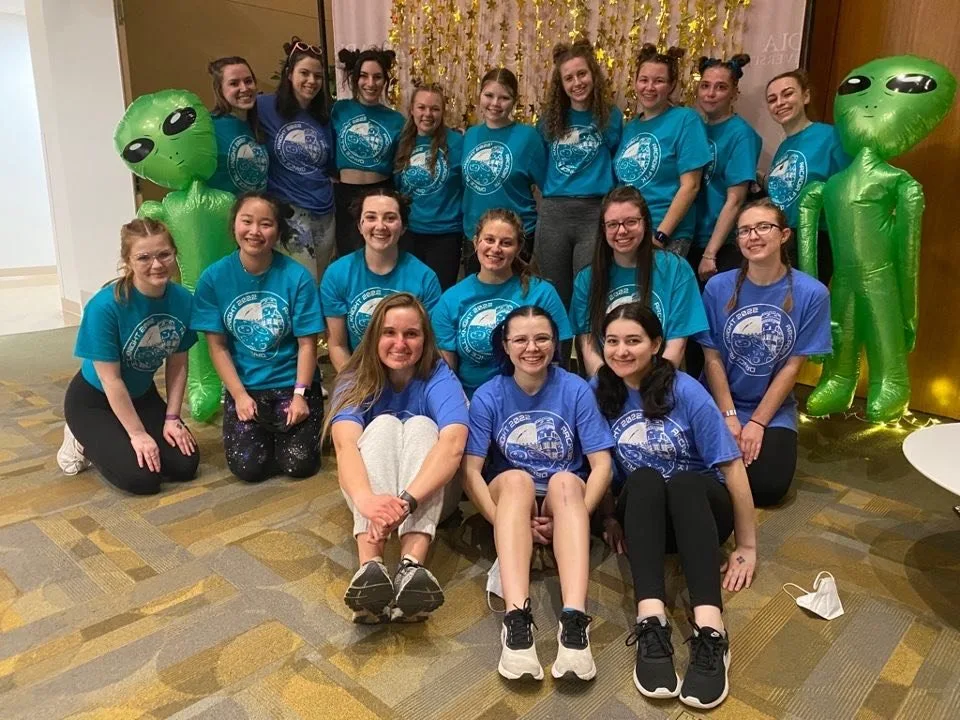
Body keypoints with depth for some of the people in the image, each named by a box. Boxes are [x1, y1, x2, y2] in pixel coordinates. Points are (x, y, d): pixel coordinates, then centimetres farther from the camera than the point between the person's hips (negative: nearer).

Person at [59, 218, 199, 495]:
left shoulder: (182, 300, -15)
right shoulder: (104, 306, -29)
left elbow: (177, 364, -4)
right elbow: (111, 380, -23)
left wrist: (172, 418, -6)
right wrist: (138, 434, -20)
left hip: (141, 395, 5)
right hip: (93, 400, -5)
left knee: (185, 465, -6)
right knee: (142, 478, -18)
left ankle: (114, 441, 19)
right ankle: (85, 442, 11)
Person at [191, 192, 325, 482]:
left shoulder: (297, 277, -12)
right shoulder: (214, 278, -6)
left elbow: (307, 343, -8)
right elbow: (218, 346, -3)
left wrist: (300, 395, -14)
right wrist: (240, 396, -9)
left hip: (293, 384, -1)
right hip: (244, 387, 1)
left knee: (299, 464, -12)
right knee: (247, 466, -12)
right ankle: (260, 428, 20)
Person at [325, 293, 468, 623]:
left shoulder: (439, 377, -16)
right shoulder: (356, 381, -12)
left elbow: (453, 443, -36)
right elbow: (345, 444, -33)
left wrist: (407, 500, -53)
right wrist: (366, 500, -54)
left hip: (430, 493, 0)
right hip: (369, 490, 1)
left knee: (421, 425, -28)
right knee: (384, 424, -27)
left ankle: (411, 567, -49)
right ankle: (370, 567, -48)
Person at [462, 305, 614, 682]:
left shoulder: (576, 390, -5)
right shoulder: (487, 396, -5)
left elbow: (602, 465, -9)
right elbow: (470, 471, -10)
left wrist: (574, 516, -22)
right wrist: (507, 521, -23)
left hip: (567, 496, 0)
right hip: (509, 496, 0)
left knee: (565, 481, -34)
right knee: (517, 479, -34)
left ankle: (574, 621, -47)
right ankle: (516, 619, -46)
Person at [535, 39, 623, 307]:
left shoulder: (610, 116, 4)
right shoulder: (550, 118, 10)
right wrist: (549, 194, 12)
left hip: (596, 213, -2)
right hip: (552, 213, 3)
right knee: (555, 296, 9)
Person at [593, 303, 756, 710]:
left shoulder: (685, 392, -14)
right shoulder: (599, 392, -5)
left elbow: (732, 466, -13)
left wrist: (747, 546, -13)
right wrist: (609, 517, -5)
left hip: (701, 506, -1)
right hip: (641, 514, 1)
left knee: (683, 483, -35)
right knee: (643, 479, -33)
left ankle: (710, 633, -47)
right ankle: (651, 626, -46)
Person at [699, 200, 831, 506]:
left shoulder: (811, 293, -10)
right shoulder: (718, 287, -8)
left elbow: (792, 366, -8)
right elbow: (712, 358, -6)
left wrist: (757, 423, -12)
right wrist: (729, 417, -13)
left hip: (774, 410, 0)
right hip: (717, 404, 0)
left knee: (768, 486, -17)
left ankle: (766, 442, 14)